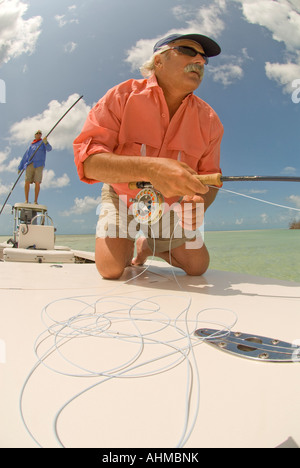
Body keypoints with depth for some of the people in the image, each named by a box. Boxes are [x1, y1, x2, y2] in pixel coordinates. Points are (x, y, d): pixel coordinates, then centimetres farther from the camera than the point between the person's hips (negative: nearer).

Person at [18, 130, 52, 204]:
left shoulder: (43, 142, 15)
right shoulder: (31, 145, 25)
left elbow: (49, 149, -8)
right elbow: (25, 156, 26)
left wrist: (46, 143, -30)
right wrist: (20, 167, 24)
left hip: (39, 165, -3)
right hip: (30, 165, 3)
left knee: (37, 183, -11)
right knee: (27, 182, -9)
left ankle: (35, 201, -10)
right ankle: (26, 200, -6)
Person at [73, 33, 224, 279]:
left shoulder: (208, 119, -11)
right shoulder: (123, 96, -21)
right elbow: (87, 159, -31)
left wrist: (200, 203, -34)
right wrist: (150, 168, -49)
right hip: (122, 197, -3)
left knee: (198, 265, -1)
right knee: (111, 269, -20)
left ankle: (149, 245, 29)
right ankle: (125, 245, 20)